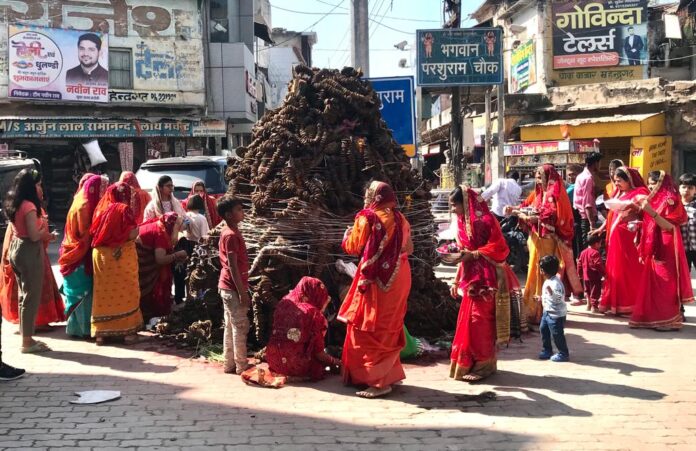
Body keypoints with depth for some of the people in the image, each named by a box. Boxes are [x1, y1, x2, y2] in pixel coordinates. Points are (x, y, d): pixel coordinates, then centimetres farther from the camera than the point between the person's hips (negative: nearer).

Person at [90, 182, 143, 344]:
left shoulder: (101, 208, 6)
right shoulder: (124, 209, -10)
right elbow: (132, 234, -14)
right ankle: (127, 330, 6)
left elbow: (93, 232, 10)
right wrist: (137, 229, 6)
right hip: (122, 256, -5)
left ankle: (101, 332, 11)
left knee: (104, 292, 9)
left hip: (101, 255, 5)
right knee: (125, 291, 4)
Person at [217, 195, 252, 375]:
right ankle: (241, 366, 4)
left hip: (228, 287, 10)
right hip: (234, 288, -10)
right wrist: (242, 292, -20)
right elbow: (233, 267, -21)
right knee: (240, 326, -3)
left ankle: (230, 364, 20)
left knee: (230, 326, 14)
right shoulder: (231, 235, -18)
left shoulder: (230, 231, 11)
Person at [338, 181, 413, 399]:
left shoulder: (367, 218, -11)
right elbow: (408, 248, 13)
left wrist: (348, 234, 14)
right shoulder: (400, 219, 7)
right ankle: (390, 373, 23)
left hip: (376, 280, -7)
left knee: (369, 329, -1)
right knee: (389, 327, 17)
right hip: (398, 279, 7)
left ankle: (378, 381, -2)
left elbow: (353, 247, -7)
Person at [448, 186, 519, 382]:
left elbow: (499, 248, -17)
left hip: (485, 279, -8)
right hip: (470, 278, 8)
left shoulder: (485, 220, -13)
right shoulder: (463, 222, 13)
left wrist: (474, 254, -21)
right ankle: (468, 363, 16)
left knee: (479, 321, -6)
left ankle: (481, 365, 2)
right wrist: (456, 281, 14)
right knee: (468, 321, 9)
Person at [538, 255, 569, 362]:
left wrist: (551, 292, -44)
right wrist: (542, 298, 25)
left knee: (557, 334, -1)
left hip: (556, 314, -11)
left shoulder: (555, 283, -24)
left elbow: (558, 299, -31)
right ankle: (547, 350, 31)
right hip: (548, 312, 11)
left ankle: (563, 354, 12)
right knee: (543, 329, 17)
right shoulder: (548, 281, 7)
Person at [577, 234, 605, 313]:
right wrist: (603, 273, -14)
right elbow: (599, 265, -22)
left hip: (585, 276, 7)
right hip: (595, 277, -7)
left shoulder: (583, 252, 7)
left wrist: (580, 273, 21)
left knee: (587, 291, 21)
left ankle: (589, 304, 29)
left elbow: (579, 264, 11)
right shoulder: (596, 253, -18)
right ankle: (594, 306, -3)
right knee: (595, 292, -1)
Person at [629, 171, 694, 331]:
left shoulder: (670, 200, -9)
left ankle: (668, 320, -4)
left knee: (665, 284, -7)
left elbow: (669, 226, -17)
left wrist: (652, 212, -25)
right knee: (652, 284, 6)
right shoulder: (654, 199, 15)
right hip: (654, 248, 8)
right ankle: (653, 317, 10)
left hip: (665, 249, -8)